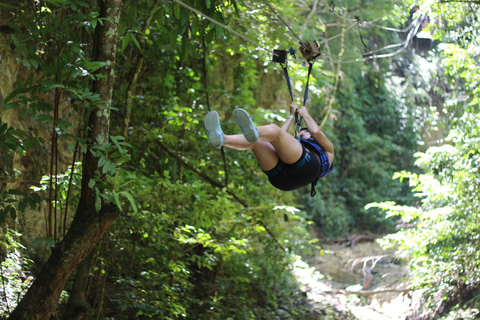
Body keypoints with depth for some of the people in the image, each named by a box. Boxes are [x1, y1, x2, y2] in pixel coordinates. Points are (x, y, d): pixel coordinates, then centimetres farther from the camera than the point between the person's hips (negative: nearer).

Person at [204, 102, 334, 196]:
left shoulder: (327, 149, 39)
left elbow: (316, 132, 22)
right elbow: (281, 135, 47)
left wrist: (306, 115, 38)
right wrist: (291, 116, 57)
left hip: (307, 166, -5)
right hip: (281, 177, 5)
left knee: (273, 129, -25)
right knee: (253, 141, -15)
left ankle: (252, 131, -63)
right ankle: (221, 139, -47)